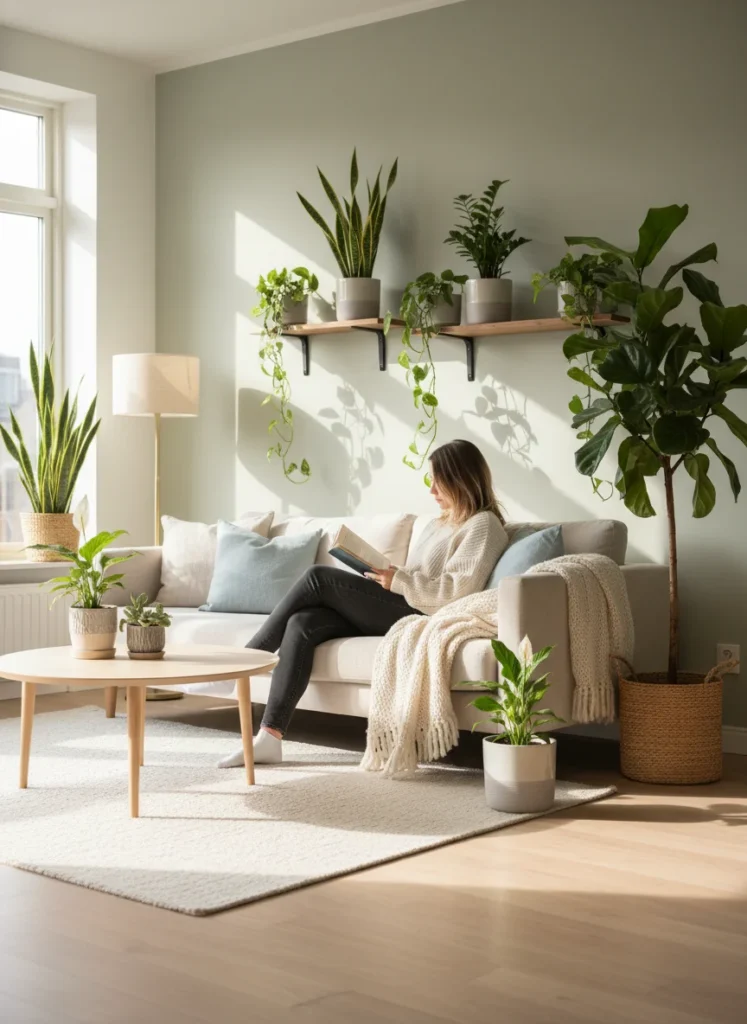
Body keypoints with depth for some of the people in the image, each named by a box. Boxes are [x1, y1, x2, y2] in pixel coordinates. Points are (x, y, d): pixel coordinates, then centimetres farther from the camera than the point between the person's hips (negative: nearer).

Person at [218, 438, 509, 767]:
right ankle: (269, 737, -21)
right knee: (302, 624, -16)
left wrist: (398, 580, -11)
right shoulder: (439, 524, 29)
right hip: (392, 612, 9)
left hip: (417, 617, -9)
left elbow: (457, 591, -14)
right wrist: (388, 576, 5)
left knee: (319, 577, -16)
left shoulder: (482, 525, -1)